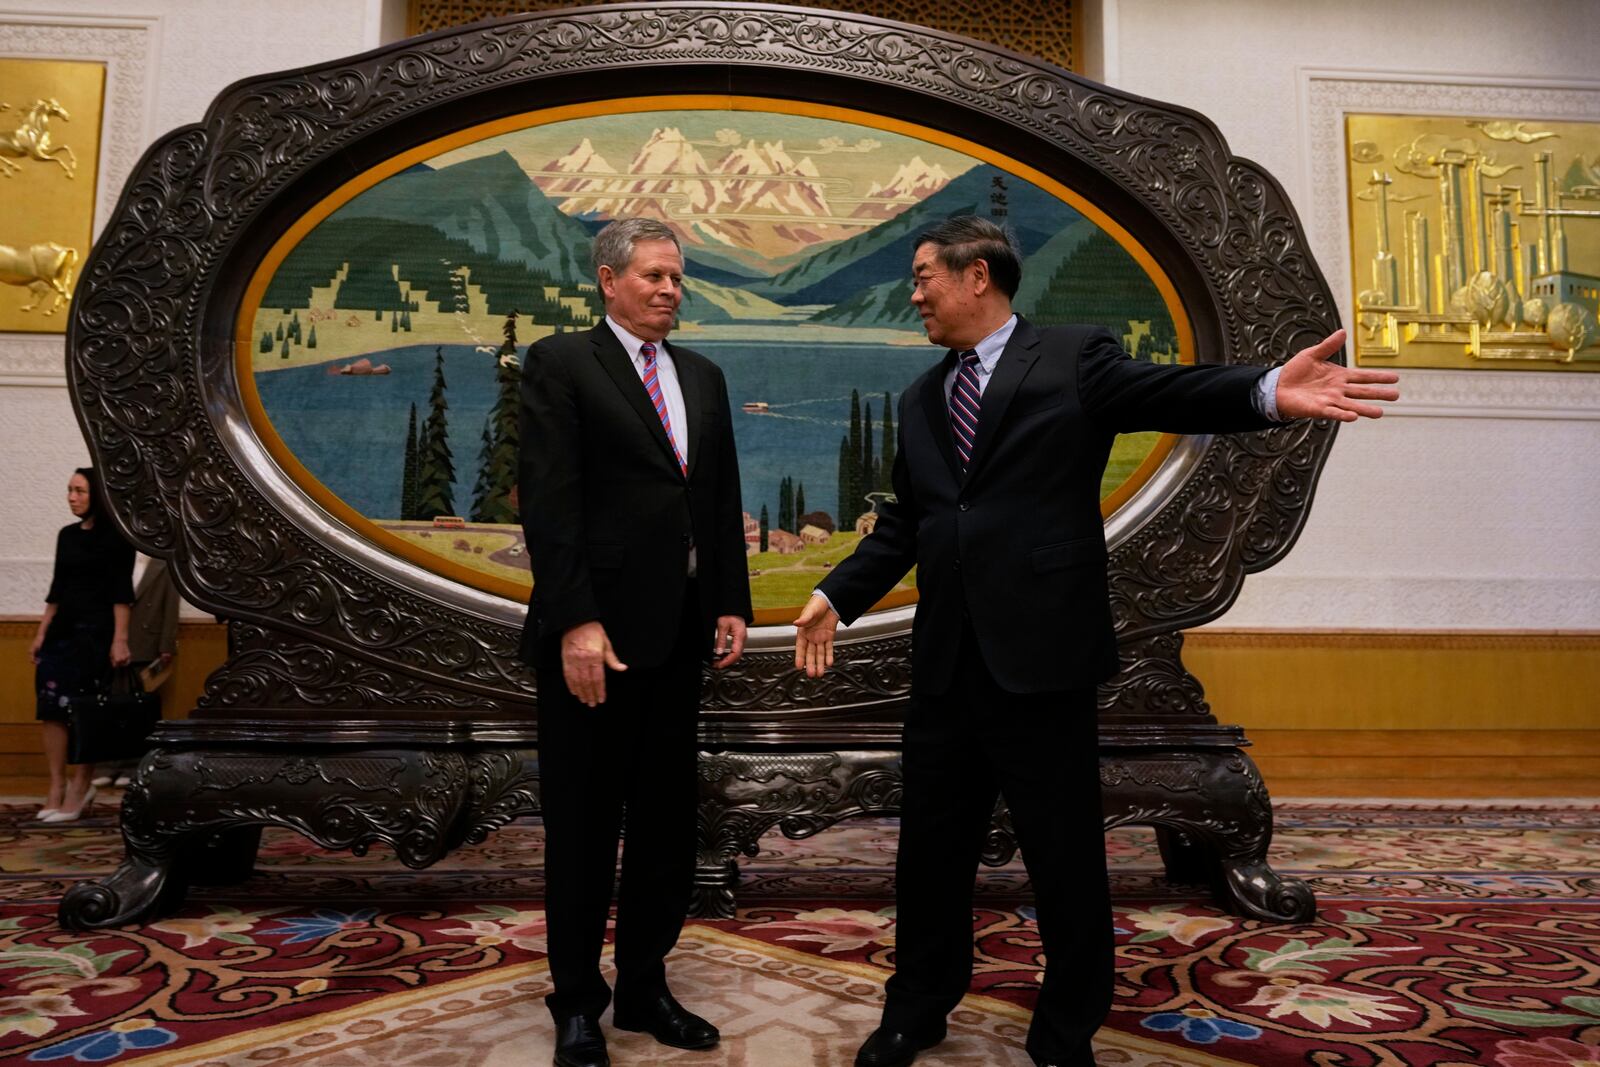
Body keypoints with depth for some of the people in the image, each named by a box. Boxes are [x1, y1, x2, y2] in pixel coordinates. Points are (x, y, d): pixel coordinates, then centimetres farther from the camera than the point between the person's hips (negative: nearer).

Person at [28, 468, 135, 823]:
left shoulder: (115, 537, -6)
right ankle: (57, 787, 5)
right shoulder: (67, 535, 13)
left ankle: (80, 787, 7)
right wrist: (41, 633, 11)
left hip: (96, 630, -6)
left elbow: (121, 591, -11)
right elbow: (57, 588, 15)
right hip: (62, 629, 6)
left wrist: (120, 639, -16)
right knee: (51, 706, -1)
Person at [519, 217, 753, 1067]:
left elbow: (724, 502, 14)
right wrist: (575, 622, -19)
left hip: (681, 634, 6)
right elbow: (548, 501, -12)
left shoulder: (704, 377, 15)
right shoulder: (560, 364, -4)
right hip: (595, 631, -6)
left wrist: (733, 604, 5)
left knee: (667, 818, 14)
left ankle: (645, 988, 30)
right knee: (582, 824, 8)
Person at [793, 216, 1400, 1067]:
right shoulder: (921, 400, 15)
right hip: (946, 662, 6)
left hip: (1042, 655, -5)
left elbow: (1166, 393, -16)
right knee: (930, 845, 16)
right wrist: (836, 595, 5)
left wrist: (1266, 391, -34)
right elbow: (903, 525, 15)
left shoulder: (1074, 358, -1)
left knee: (1066, 858, 8)